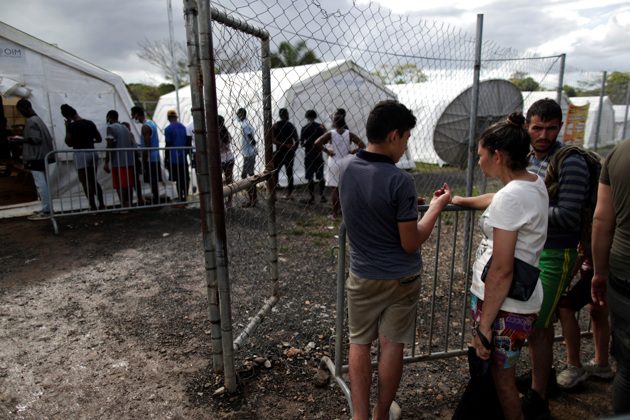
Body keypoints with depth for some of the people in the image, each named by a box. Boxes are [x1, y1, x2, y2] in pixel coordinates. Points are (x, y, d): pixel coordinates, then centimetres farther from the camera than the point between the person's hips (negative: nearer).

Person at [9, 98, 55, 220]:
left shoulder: (31, 121, -12)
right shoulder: (37, 119, 17)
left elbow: (35, 139, -19)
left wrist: (21, 139, -7)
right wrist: (22, 139, 19)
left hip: (36, 158, -10)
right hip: (41, 156, 10)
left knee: (40, 184, -8)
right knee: (43, 183, 11)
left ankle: (46, 211, -6)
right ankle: (47, 208, 16)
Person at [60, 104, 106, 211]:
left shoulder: (71, 126, -9)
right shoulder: (90, 123, 9)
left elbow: (69, 143, -5)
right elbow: (99, 139, 13)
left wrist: (66, 128, 1)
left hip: (81, 154, -6)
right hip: (92, 152, 6)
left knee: (86, 182, -1)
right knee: (93, 180, 15)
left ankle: (93, 207, -2)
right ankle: (102, 204, 10)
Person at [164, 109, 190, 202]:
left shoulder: (168, 129, -8)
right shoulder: (183, 127, 9)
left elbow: (168, 145, -9)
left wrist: (167, 158, -3)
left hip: (174, 158, -5)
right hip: (184, 158, 5)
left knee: (178, 179, -3)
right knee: (185, 178, 10)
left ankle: (181, 197, -1)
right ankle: (185, 196, 15)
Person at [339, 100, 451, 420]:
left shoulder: (345, 168, -6)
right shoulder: (400, 181, -24)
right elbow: (410, 243, -17)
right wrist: (436, 207, -6)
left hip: (362, 275, 4)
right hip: (401, 277, -3)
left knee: (359, 343, 17)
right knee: (392, 346, 14)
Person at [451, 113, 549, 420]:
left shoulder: (510, 198, -22)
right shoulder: (535, 184, 6)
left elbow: (502, 271, -23)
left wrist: (484, 324, -17)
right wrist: (464, 200, 44)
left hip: (503, 305, -9)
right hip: (524, 300, 9)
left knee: (501, 379, 10)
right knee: (502, 373, 24)